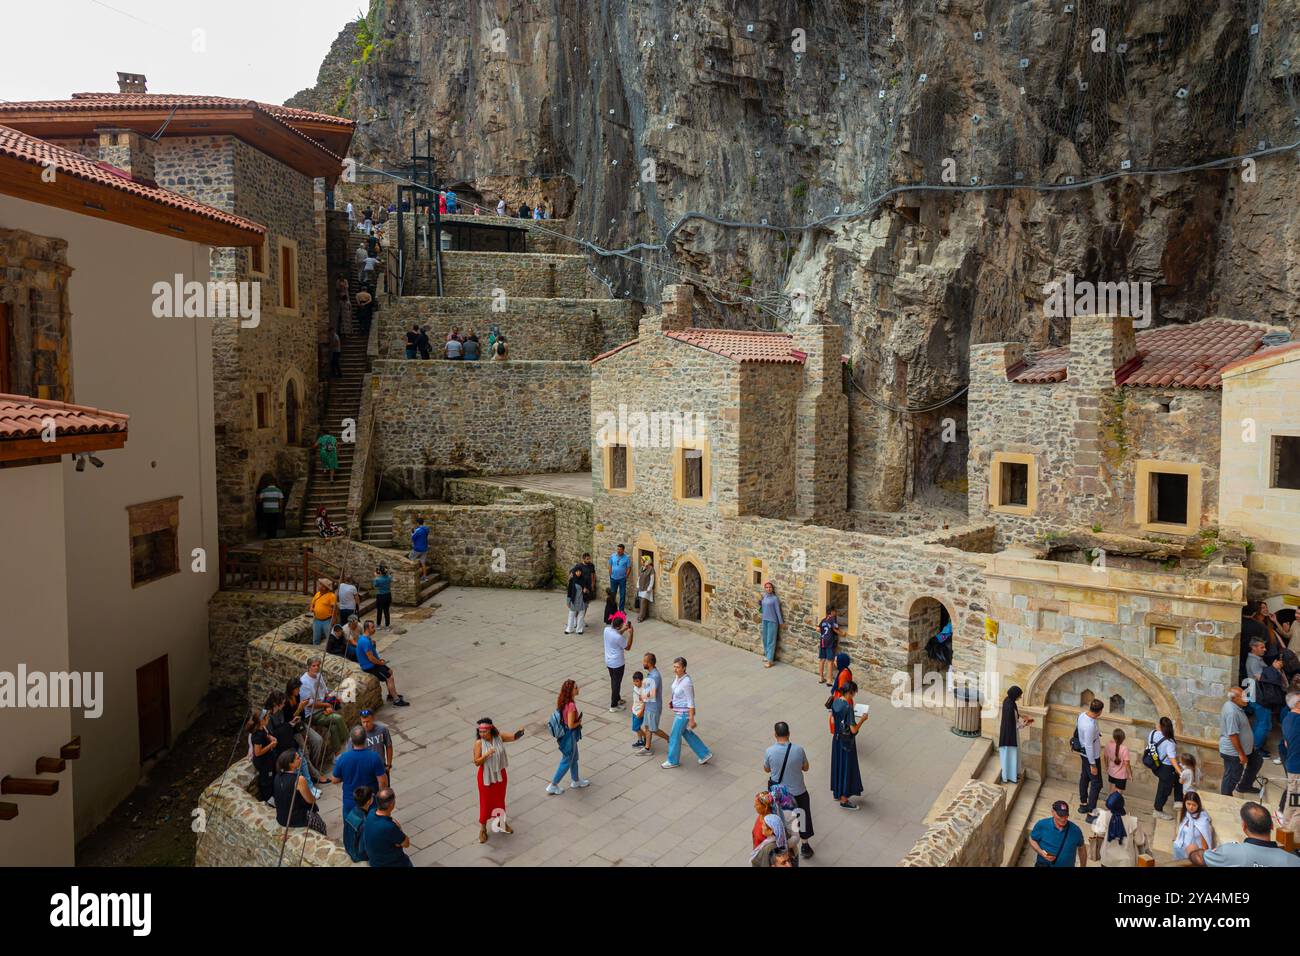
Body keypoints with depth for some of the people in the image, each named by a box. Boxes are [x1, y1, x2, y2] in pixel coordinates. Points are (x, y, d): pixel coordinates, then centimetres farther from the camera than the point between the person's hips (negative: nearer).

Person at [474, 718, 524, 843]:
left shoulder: (499, 737, -12)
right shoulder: (479, 743, -20)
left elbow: (514, 737, -3)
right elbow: (476, 762, -20)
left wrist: (520, 732, -26)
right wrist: (486, 755, -37)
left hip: (500, 775, 3)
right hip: (486, 776, -3)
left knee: (500, 799, 21)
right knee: (486, 802, 9)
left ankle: (502, 821, 43)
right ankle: (483, 828, 28)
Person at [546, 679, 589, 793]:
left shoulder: (563, 701, -5)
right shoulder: (571, 705, -32)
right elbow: (571, 725, -28)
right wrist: (579, 722, -10)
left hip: (564, 734, 9)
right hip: (569, 736, -9)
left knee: (574, 758, 26)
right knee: (566, 762, 10)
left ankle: (576, 781, 44)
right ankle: (552, 786, 23)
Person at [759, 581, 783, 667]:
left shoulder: (775, 598, -10)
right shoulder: (764, 597, 7)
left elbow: (778, 610, -9)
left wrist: (781, 622, -7)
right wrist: (759, 601, 1)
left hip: (772, 621, -6)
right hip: (764, 620, 6)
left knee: (770, 640, -6)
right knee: (765, 639, 13)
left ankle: (770, 659, -7)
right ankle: (766, 655, 28)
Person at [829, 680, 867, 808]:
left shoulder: (836, 701, -5)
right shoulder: (848, 707, -29)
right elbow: (853, 729, -27)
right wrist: (862, 719, -11)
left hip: (837, 738, 8)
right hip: (847, 742, -8)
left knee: (837, 764, 23)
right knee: (847, 767, 6)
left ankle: (837, 792, 39)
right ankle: (844, 800, 17)